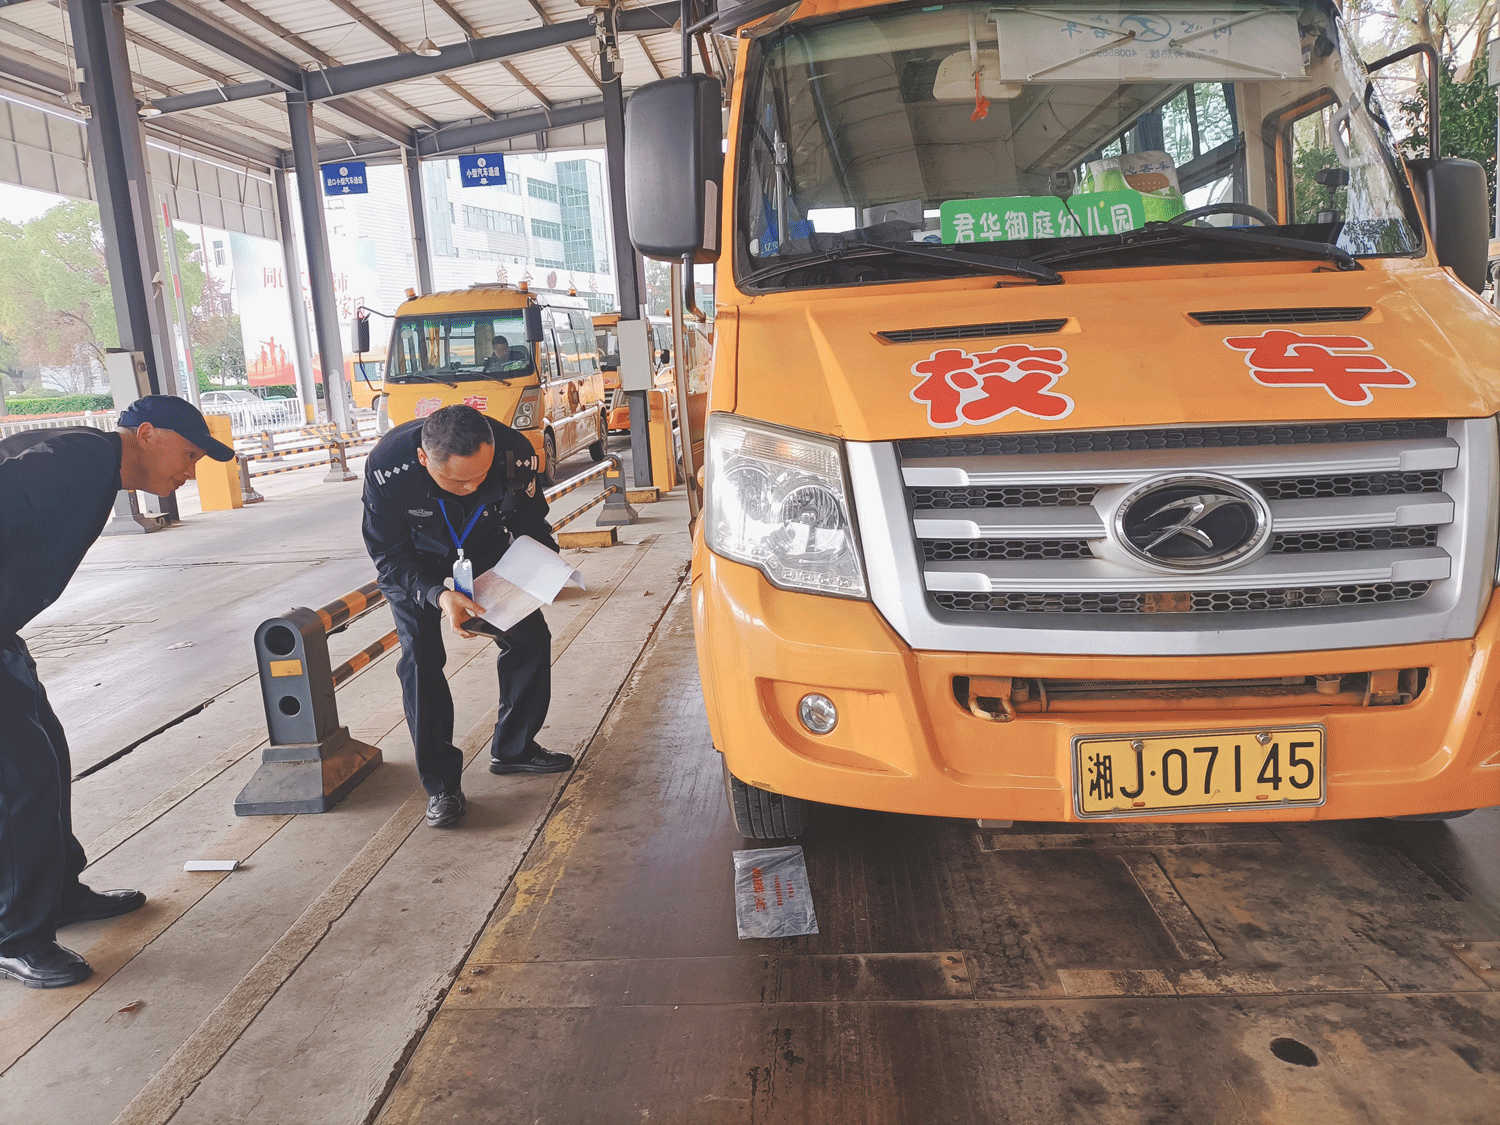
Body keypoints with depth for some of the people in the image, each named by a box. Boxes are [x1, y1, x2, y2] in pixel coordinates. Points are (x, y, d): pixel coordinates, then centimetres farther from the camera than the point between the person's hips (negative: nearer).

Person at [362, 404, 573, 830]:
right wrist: (437, 595, -42)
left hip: (485, 547, 3)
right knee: (420, 658, -13)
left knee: (530, 635, -1)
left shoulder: (516, 456, -33)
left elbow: (532, 527, -13)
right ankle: (440, 784, 0)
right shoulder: (387, 467, -38)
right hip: (413, 562, -2)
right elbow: (389, 557, -25)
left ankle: (513, 749, 19)